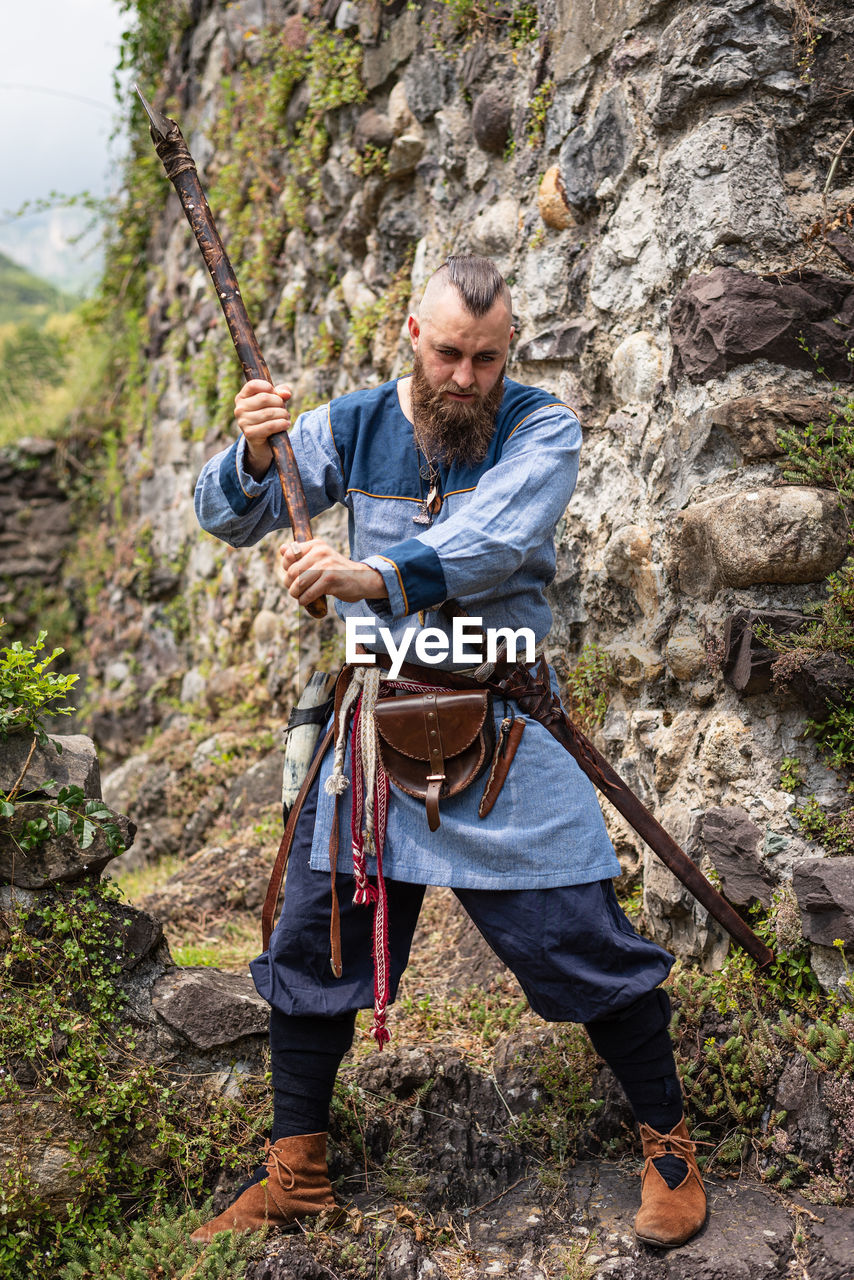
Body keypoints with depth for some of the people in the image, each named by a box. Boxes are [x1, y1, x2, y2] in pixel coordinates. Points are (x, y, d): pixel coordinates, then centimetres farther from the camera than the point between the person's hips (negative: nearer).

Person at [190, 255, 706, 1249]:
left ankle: (667, 1143, 25)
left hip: (503, 727, -3)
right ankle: (294, 1175, 28)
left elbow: (490, 545, -26)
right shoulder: (353, 427, 2)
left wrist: (372, 578, -43)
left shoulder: (542, 429, -7)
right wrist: (253, 454, -22)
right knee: (313, 942, 8)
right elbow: (228, 516, 0)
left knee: (583, 942, -1)